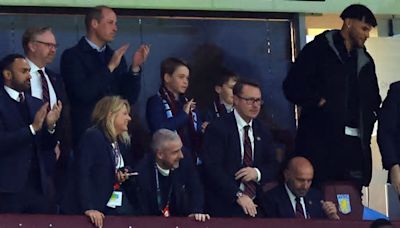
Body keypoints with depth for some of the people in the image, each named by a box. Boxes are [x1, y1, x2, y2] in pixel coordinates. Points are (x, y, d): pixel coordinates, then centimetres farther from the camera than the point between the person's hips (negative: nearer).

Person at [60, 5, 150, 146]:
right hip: (86, 134, -4)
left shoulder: (116, 57, 11)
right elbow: (83, 94, -17)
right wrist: (110, 67, -13)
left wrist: (135, 68, -6)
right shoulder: (72, 56, -4)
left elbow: (130, 98, 7)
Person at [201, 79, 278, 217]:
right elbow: (213, 168, -15)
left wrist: (258, 173, -11)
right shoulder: (217, 129, -6)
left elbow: (273, 167, 12)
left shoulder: (263, 132, 13)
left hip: (255, 207, 5)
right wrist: (238, 195, -22)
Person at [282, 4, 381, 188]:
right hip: (321, 141, -5)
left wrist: (368, 119, 13)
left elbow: (374, 98, 31)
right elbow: (292, 87, -5)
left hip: (356, 145, 5)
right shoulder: (318, 50, 2)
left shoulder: (365, 60, 20)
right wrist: (319, 102, -10)